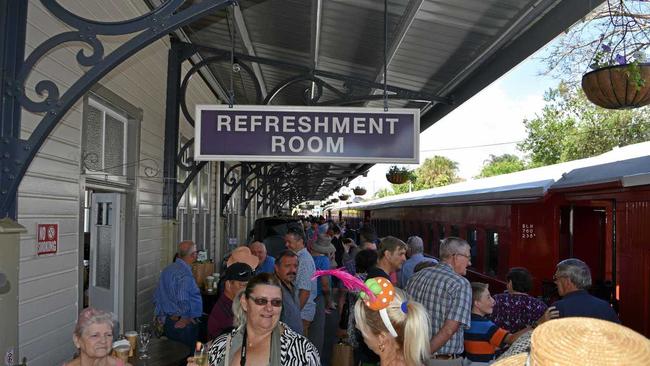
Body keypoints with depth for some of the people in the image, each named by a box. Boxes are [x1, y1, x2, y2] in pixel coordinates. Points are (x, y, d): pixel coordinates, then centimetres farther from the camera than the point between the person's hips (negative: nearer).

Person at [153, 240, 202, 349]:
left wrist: (163, 317, 19)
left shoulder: (167, 270, 9)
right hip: (184, 325, -9)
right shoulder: (185, 274, -19)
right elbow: (183, 300, -28)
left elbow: (156, 298, 15)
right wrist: (185, 318, -13)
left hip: (167, 322, 9)